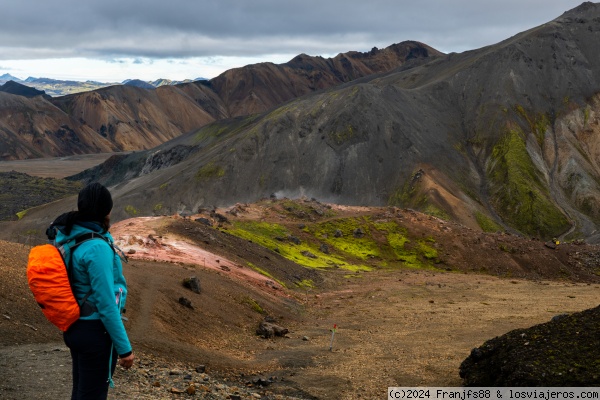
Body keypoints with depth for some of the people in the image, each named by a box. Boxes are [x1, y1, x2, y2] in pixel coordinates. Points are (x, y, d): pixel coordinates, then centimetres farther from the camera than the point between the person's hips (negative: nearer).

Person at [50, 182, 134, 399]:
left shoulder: (68, 237, -2)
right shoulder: (97, 248, -25)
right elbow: (107, 305, -23)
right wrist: (124, 348, -17)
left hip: (76, 327, 9)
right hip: (96, 332, -9)